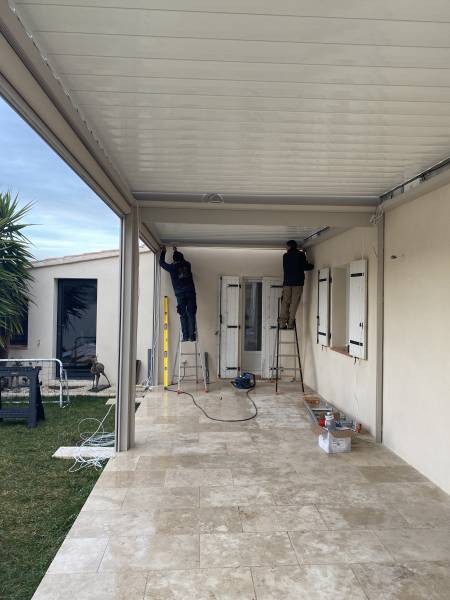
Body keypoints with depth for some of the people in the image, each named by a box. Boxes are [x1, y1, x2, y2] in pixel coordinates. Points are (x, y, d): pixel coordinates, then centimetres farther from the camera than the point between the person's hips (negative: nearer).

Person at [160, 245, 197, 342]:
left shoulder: (172, 267, 5)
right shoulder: (187, 265, 14)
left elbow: (162, 262, 24)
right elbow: (182, 261, 39)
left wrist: (163, 252, 37)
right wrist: (176, 252, 52)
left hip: (180, 294, -2)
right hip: (191, 292, 2)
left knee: (183, 315, 1)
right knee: (191, 314, 0)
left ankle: (185, 336, -5)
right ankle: (192, 336, -5)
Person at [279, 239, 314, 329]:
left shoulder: (285, 256, 10)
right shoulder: (301, 255, 2)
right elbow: (305, 266, -3)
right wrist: (312, 265, 16)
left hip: (287, 282, 2)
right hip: (298, 282, -2)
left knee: (285, 302, 6)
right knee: (294, 303, 0)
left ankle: (282, 323, -1)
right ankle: (290, 323, -4)